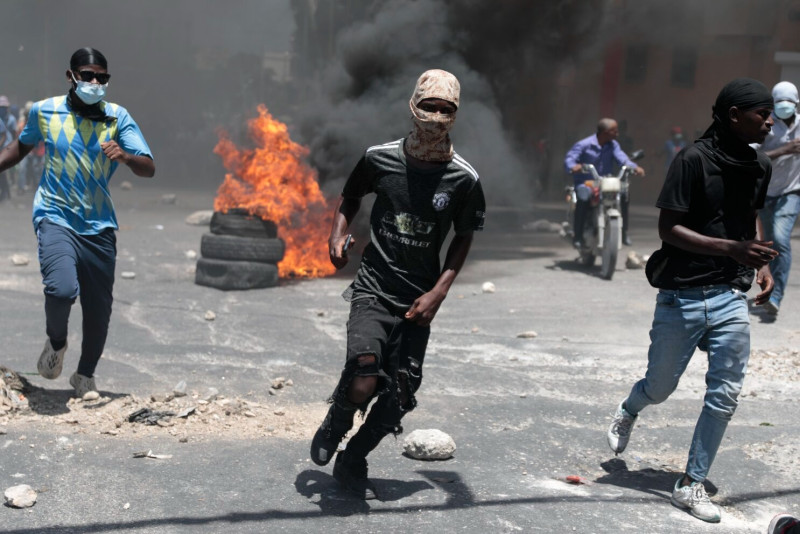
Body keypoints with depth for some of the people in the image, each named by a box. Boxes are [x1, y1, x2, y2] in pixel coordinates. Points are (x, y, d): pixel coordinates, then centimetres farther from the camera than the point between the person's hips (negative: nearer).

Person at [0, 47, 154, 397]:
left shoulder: (118, 118, 0)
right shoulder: (44, 111, 2)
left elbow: (149, 169, -8)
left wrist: (124, 156, -28)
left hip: (99, 226, 2)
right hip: (56, 217, -2)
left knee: (99, 309, 6)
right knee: (61, 289, -25)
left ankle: (85, 375, 30)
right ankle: (56, 341, 9)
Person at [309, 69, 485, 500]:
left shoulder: (463, 179, -6)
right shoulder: (380, 158, -6)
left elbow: (463, 238, 7)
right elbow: (350, 197, 14)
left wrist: (438, 293, -3)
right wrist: (338, 236, -4)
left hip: (419, 302, 2)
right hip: (373, 290, -2)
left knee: (400, 396, 4)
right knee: (362, 385, -20)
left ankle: (352, 462, 30)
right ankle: (333, 428, 16)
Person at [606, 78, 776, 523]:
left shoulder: (760, 167, 6)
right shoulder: (694, 160, -14)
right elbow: (669, 228, -16)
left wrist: (762, 263, 9)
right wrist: (732, 248, -26)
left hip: (731, 298, 5)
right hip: (683, 297, -5)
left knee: (726, 394, 0)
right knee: (660, 386, 10)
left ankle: (692, 484, 14)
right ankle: (629, 411, 47)